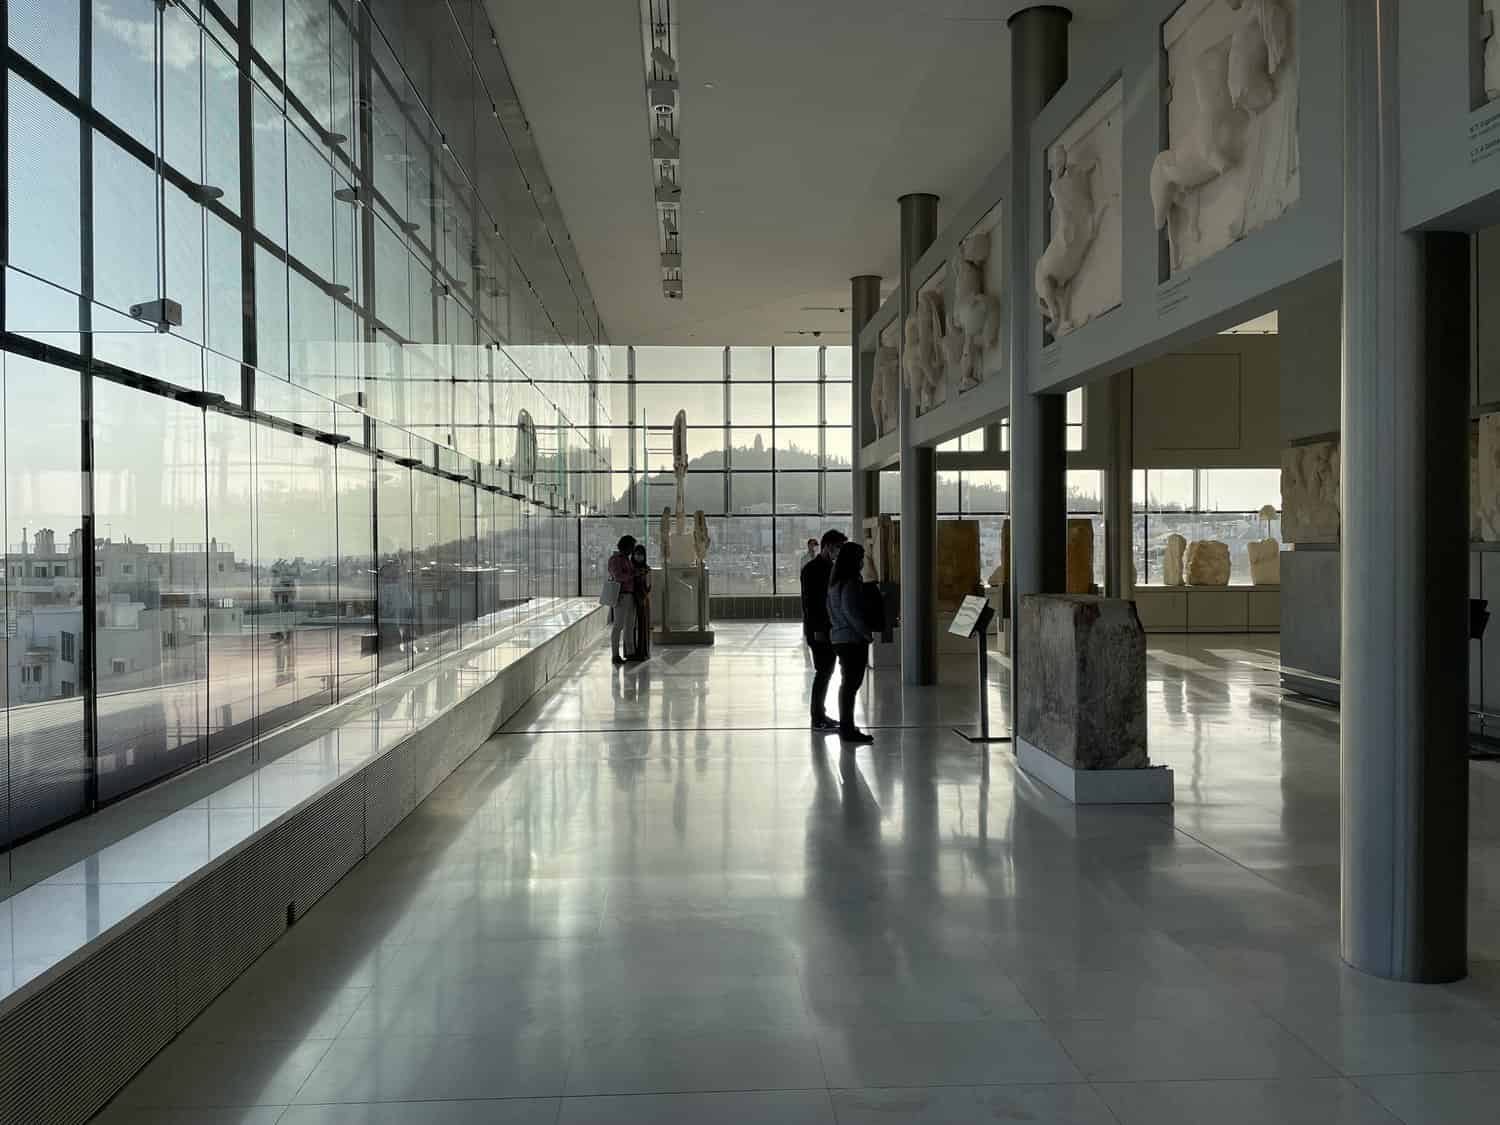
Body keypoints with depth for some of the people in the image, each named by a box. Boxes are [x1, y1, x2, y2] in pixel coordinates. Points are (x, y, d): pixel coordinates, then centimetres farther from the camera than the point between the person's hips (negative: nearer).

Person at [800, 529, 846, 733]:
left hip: (831, 629, 9)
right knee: (823, 672, -8)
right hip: (818, 630, -9)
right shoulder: (811, 569, -12)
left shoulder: (831, 568, 15)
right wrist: (816, 630, -21)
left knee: (826, 671, 12)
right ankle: (818, 719, -3)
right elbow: (808, 601, -17)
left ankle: (820, 714, 19)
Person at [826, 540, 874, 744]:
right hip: (852, 639, -10)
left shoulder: (835, 583, 12)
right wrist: (867, 633, -15)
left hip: (839, 637, 10)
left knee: (847, 683, 17)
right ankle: (847, 729, -4)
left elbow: (831, 610, 17)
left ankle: (845, 726, 24)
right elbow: (851, 612, -22)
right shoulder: (851, 583, -16)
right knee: (852, 683, -6)